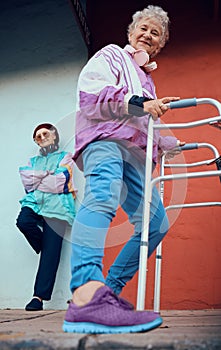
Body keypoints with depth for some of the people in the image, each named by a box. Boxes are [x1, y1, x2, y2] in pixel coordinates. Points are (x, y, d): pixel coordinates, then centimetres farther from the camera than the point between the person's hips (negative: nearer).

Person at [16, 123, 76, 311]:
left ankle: (39, 296, -7)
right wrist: (47, 175, -3)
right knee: (23, 221, -32)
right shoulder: (33, 161, 27)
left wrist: (36, 180, 5)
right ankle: (46, 248, -4)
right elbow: (26, 181, 7)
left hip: (56, 206, -3)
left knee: (50, 254, -10)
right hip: (34, 202, 4)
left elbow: (60, 182, -3)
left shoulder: (65, 157, 15)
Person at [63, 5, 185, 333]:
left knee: (156, 223, -1)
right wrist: (139, 103, -17)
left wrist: (171, 143, 45)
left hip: (133, 153, 9)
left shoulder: (146, 79, 37)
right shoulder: (111, 55, 14)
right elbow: (91, 93, -8)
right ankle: (86, 293, -59)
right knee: (103, 195, -38)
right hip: (103, 139, -8)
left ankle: (109, 291, 3)